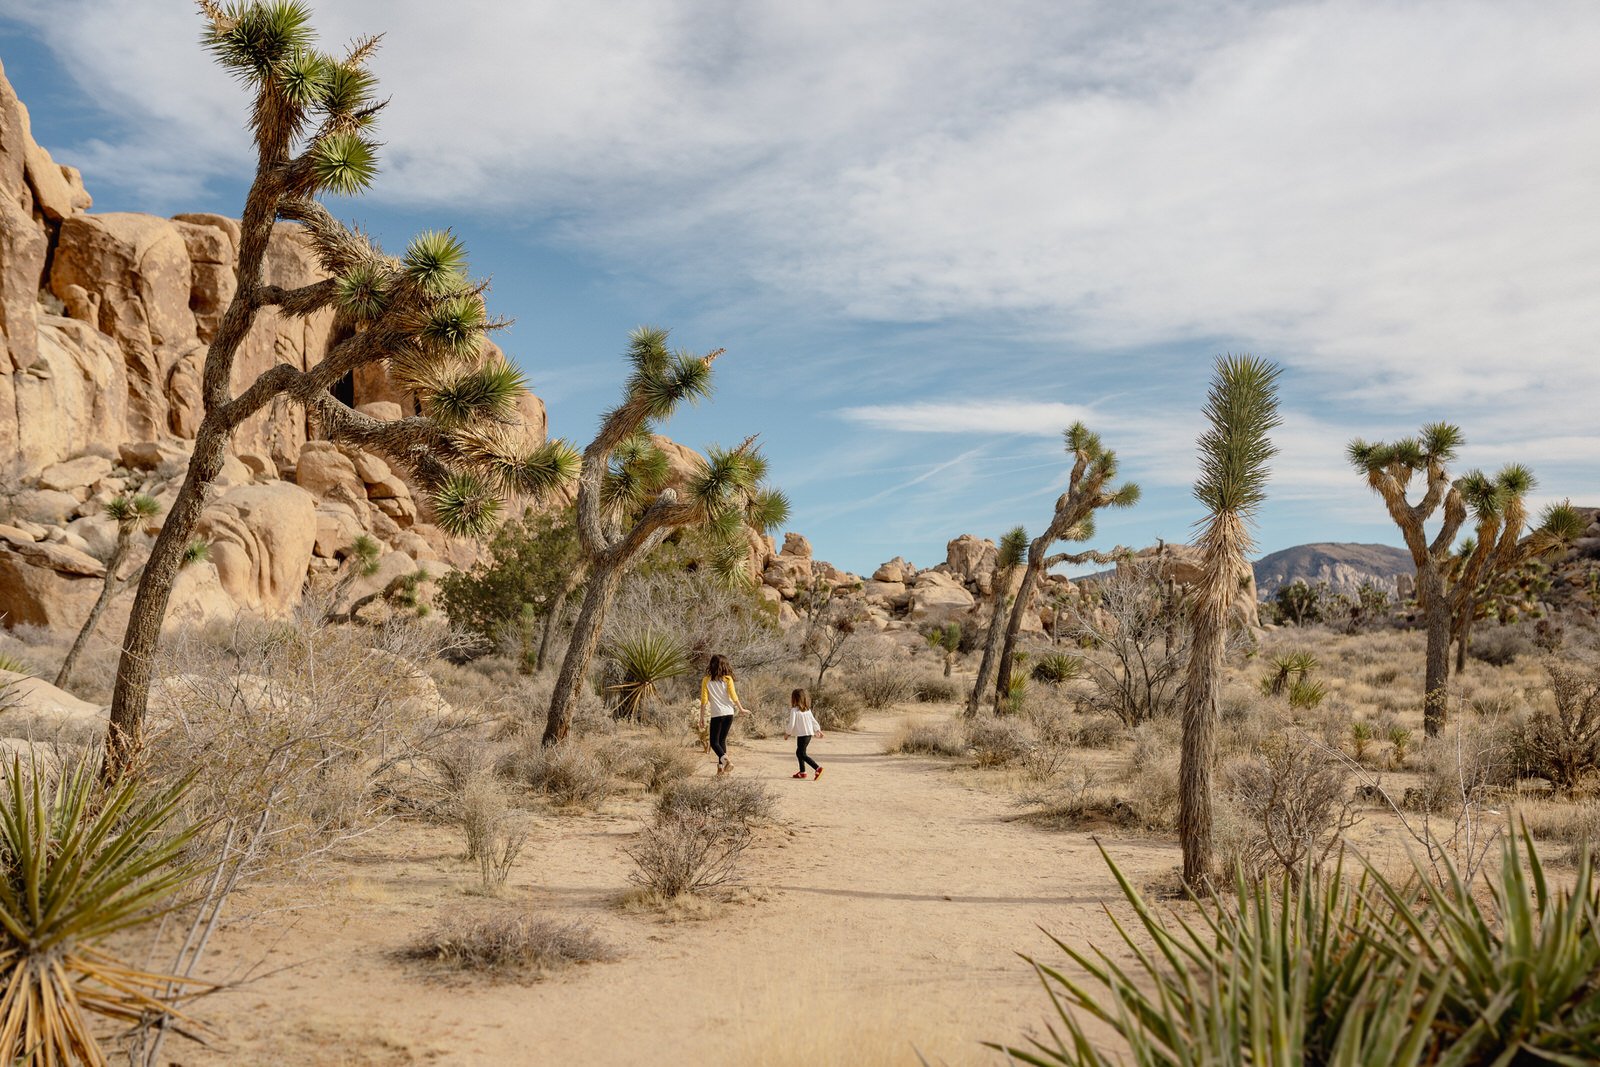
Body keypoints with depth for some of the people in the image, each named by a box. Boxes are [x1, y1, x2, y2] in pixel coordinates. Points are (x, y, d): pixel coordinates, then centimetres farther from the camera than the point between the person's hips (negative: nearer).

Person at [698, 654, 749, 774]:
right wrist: (741, 709, 13)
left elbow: (704, 700, -4)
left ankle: (726, 759, -22)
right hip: (729, 713, 3)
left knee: (714, 741, 3)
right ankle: (721, 767, 11)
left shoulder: (706, 680, -3)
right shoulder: (727, 679, -1)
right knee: (722, 740, 15)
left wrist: (702, 717, 1)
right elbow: (734, 696, -1)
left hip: (717, 714, -3)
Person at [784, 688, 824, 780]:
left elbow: (791, 724, -16)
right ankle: (802, 772, 22)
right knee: (799, 752, 19)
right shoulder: (807, 709, 9)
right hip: (809, 734, 9)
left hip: (802, 734, -9)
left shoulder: (794, 710, -14)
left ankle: (818, 767, -15)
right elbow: (813, 720, 15)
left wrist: (787, 733, -2)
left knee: (802, 754, -4)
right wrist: (818, 730, 26)